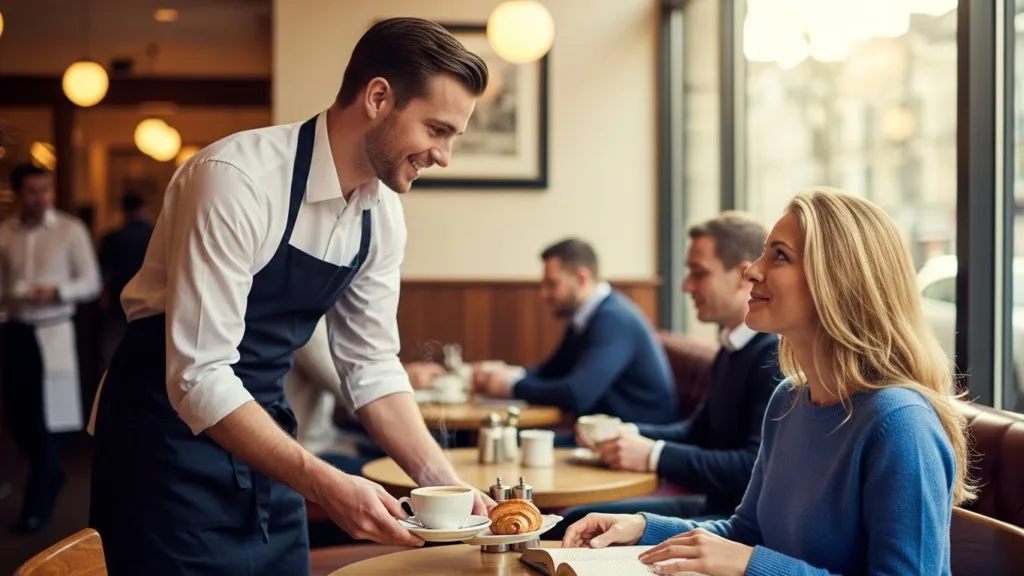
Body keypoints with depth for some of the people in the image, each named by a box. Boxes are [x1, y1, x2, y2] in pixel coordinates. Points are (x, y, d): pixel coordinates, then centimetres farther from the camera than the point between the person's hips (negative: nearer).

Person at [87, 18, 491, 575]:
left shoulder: (383, 213, -3)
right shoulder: (238, 177, -26)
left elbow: (370, 365, 3)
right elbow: (198, 378, -28)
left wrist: (444, 482, -9)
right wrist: (325, 485, -33)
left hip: (260, 432, 7)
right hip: (169, 430, -6)